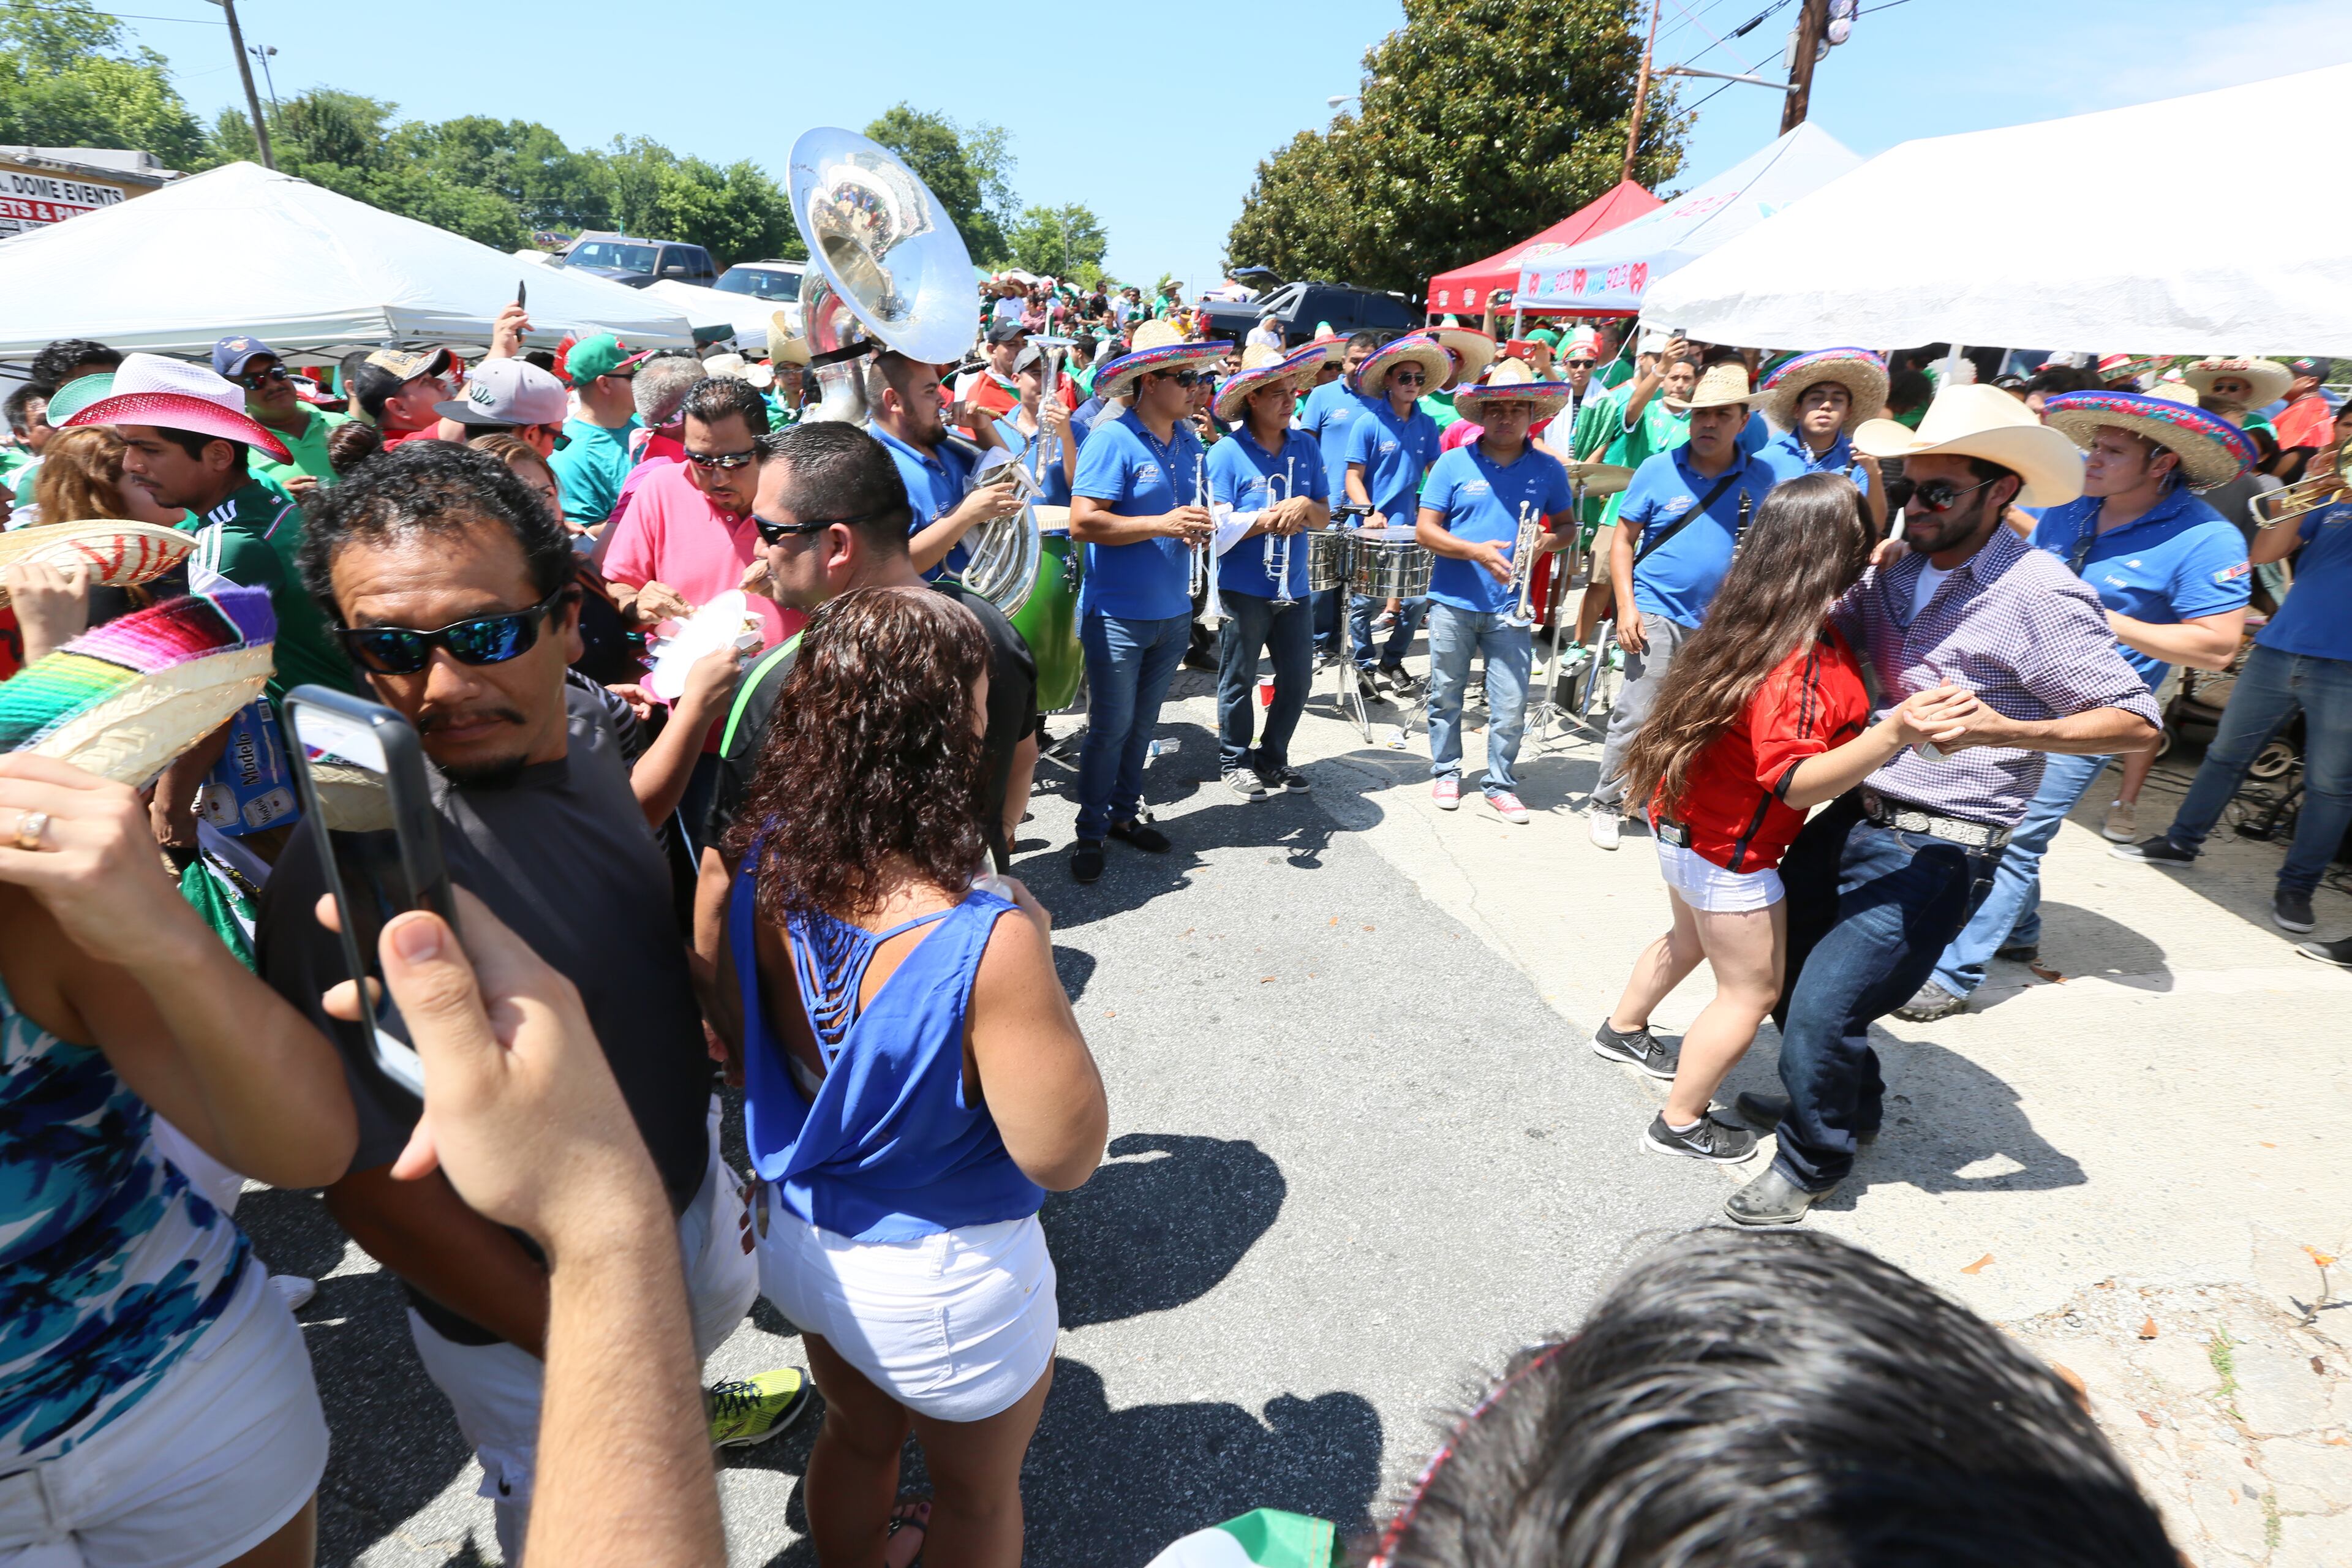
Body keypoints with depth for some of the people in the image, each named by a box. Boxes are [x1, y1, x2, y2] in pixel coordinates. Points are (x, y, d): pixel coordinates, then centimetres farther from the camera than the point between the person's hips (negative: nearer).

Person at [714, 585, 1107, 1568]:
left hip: (798, 1240, 6)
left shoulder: (754, 874, -18)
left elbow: (736, 1037, 1)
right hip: (944, 1283, -5)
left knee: (856, 1436, 35)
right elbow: (1065, 1155, -24)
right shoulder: (987, 945, -37)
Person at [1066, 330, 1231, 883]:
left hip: (1172, 611, 7)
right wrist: (1161, 525, -25)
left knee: (1143, 724, 16)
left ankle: (1125, 813, 32)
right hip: (1118, 614, -6)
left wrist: (1201, 530, -2)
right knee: (1110, 728, 1)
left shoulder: (1190, 441, 9)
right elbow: (1082, 524, -21)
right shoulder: (1113, 439, -13)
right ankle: (1090, 832, 16)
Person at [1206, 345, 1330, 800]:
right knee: (1239, 681, 7)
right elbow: (1216, 527, -15)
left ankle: (1273, 757, 30)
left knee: (1298, 679, 11)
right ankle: (1234, 761, 25)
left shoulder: (1305, 447, 5)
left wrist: (1305, 506, -14)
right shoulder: (1227, 453, -11)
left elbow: (1325, 516, 7)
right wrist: (1268, 519, -20)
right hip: (1244, 589, -5)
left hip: (1293, 587, 5)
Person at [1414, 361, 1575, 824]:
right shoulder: (1453, 464, -2)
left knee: (1511, 705, 1)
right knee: (1446, 695, 11)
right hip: (1453, 601, -1)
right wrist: (1475, 551, -18)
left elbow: (1566, 525, 13)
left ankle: (1501, 784, 18)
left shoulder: (1548, 470, 4)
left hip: (1510, 607, 1)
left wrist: (1549, 540, -11)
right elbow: (1424, 530, -4)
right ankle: (1445, 771, 29)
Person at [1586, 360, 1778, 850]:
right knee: (1636, 715, -6)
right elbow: (1622, 539, -1)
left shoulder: (1760, 477, 2)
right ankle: (1603, 804, 8)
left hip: (1721, 621, 3)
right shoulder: (1658, 470, -3)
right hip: (1656, 613, -3)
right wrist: (1626, 607, -10)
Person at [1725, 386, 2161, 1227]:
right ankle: (1845, 1101, 44)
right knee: (1781, 962, 18)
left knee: (1822, 1009, -10)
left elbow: (2138, 720, -14)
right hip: (1852, 816, 8)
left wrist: (2006, 730, -29)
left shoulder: (2039, 594, -15)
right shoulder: (1898, 568, 5)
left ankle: (1814, 1162, 18)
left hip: (1935, 850, -7)